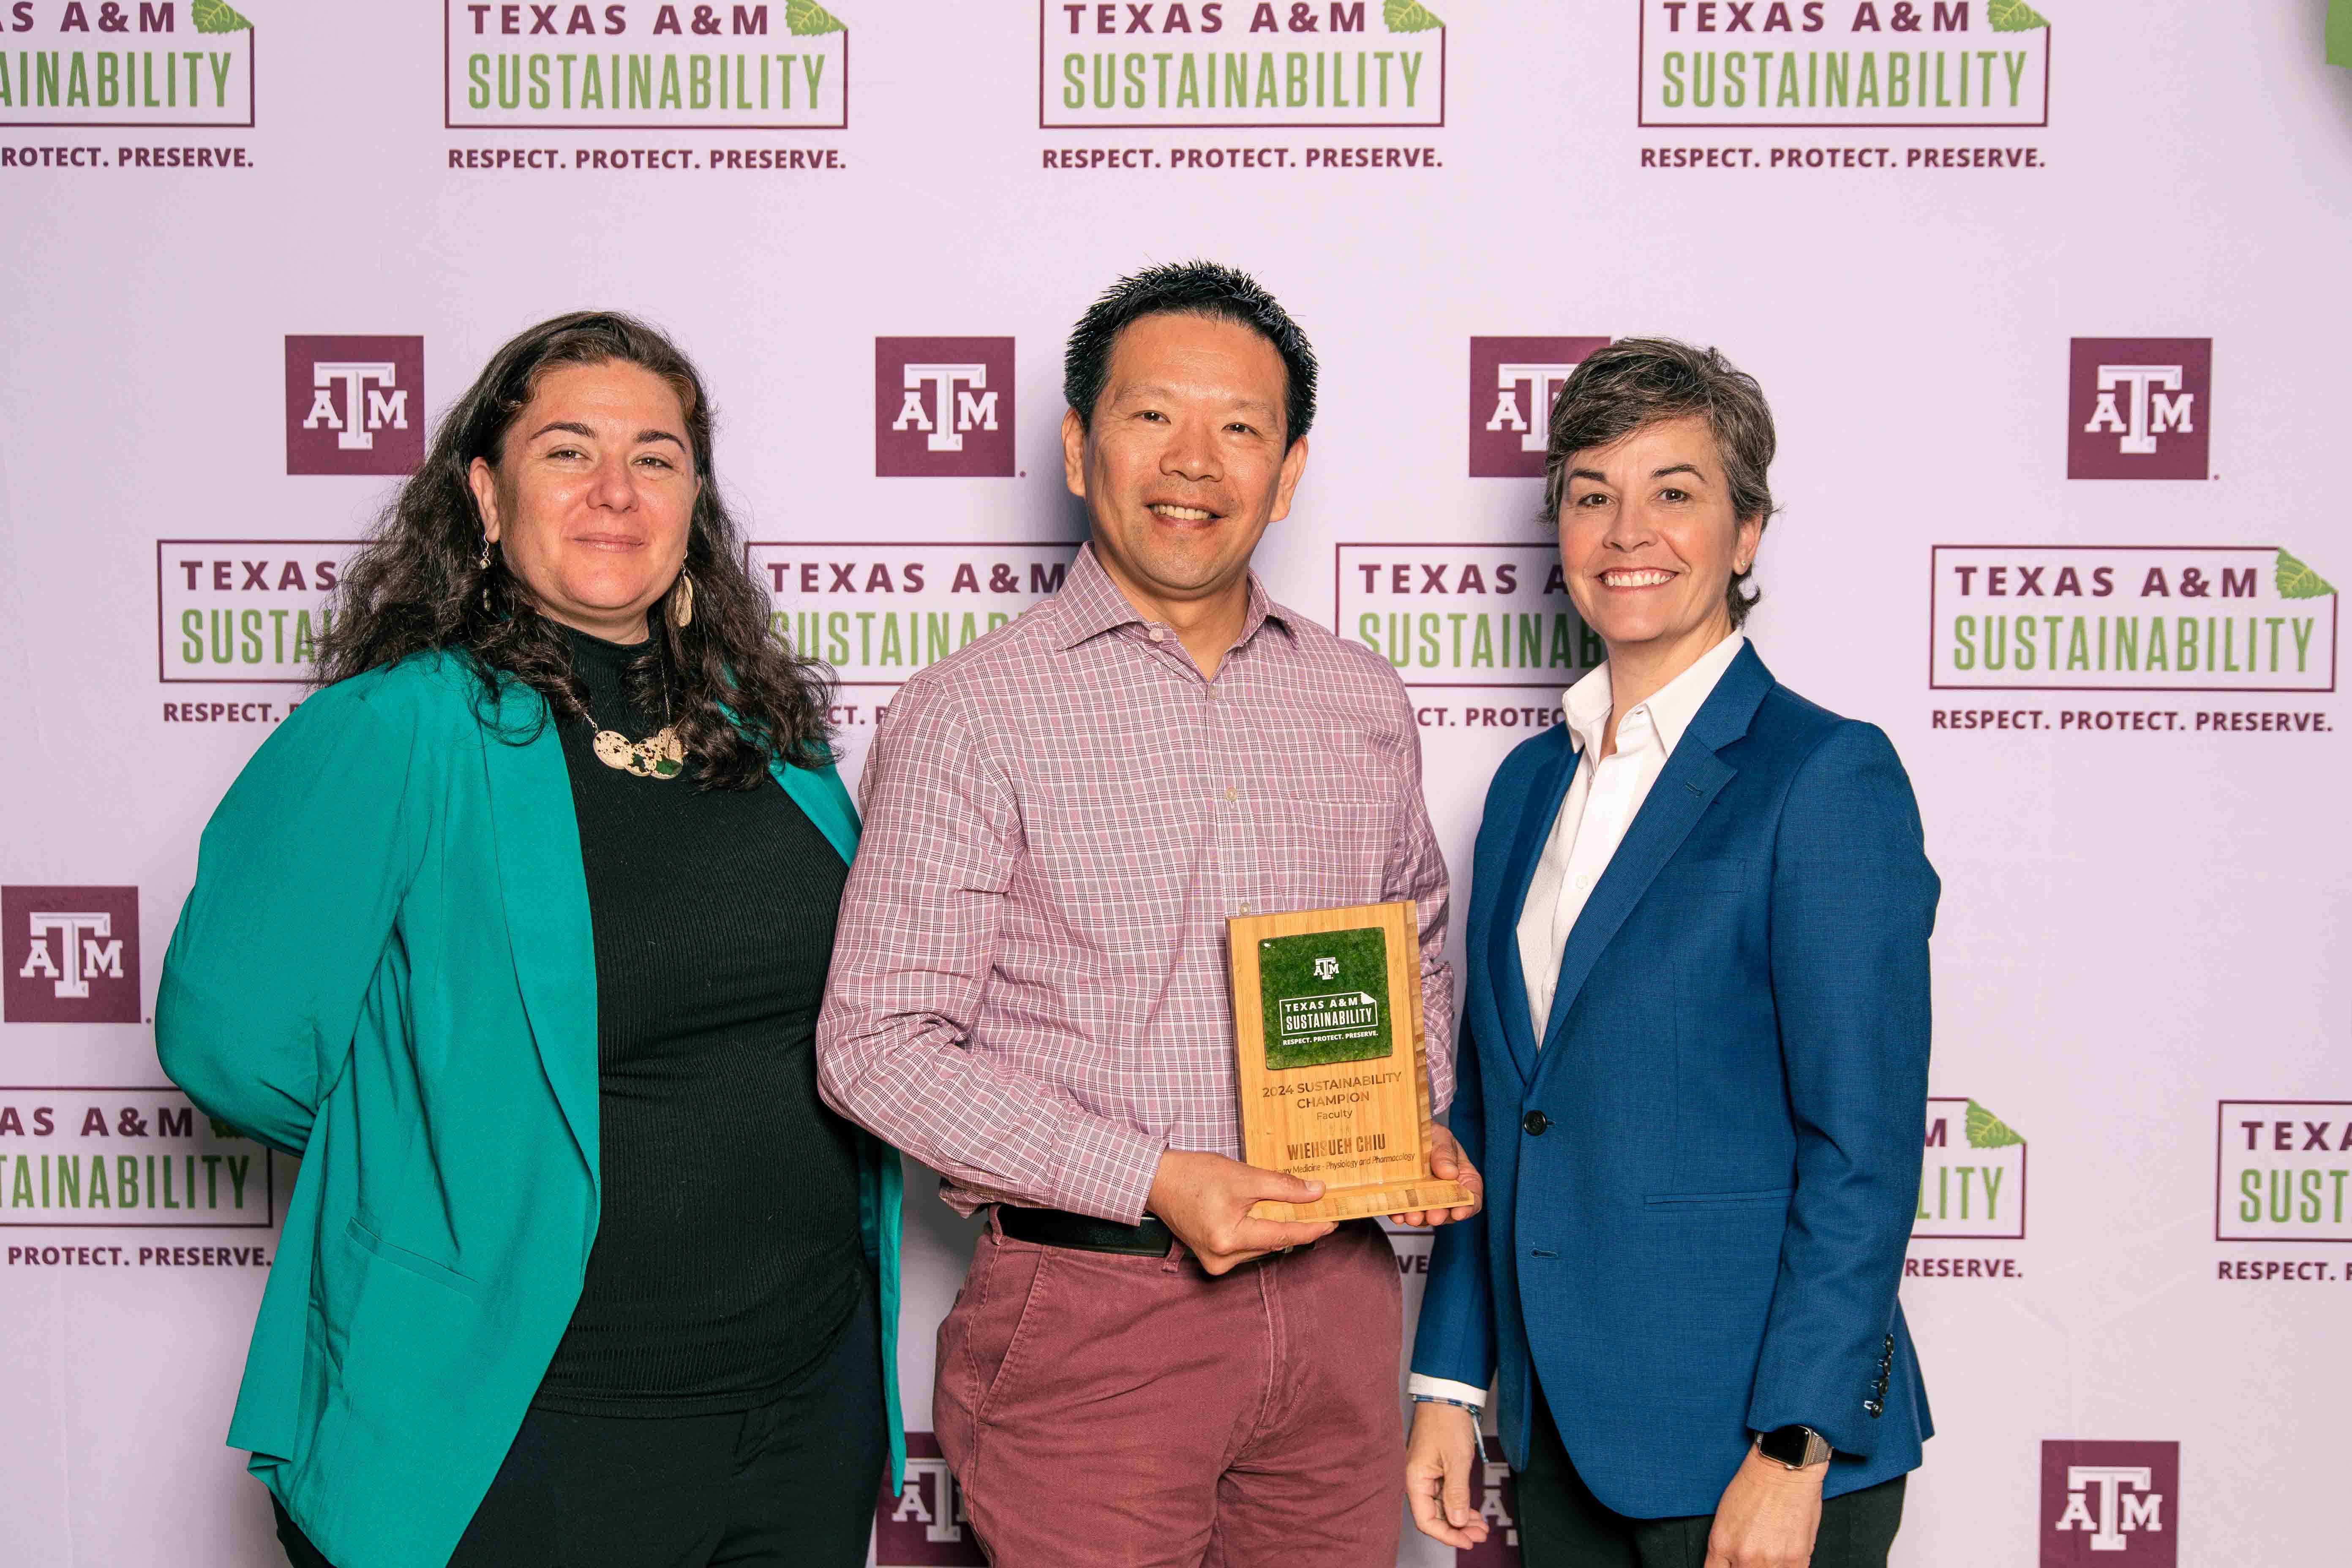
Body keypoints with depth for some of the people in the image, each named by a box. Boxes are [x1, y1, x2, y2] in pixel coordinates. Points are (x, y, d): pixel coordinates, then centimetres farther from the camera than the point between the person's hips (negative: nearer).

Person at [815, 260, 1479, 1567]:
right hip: (1090, 1310, -4)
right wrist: (1154, 1183, -17)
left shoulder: (1365, 702, 9)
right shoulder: (971, 714, -6)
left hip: (1337, 1299, 4)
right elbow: (878, 1044, -10)